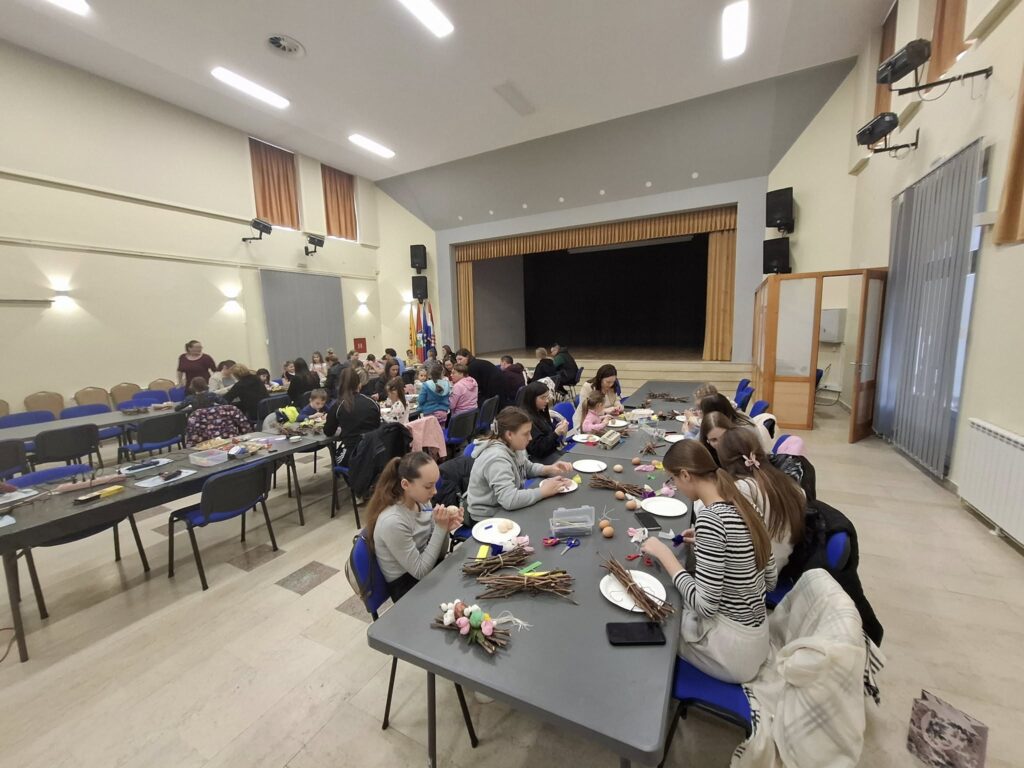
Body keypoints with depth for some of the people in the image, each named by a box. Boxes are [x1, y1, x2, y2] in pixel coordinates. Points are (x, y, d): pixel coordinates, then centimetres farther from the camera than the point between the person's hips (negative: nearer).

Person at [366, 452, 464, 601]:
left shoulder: (422, 502, -8)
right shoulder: (392, 522, -28)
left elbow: (438, 555, 1)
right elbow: (420, 571, -19)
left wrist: (445, 529, -18)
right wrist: (440, 528, -24)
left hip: (428, 568, 6)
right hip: (408, 586, -6)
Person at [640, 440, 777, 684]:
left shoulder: (710, 518, -27)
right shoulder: (743, 506, -2)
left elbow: (705, 605, -25)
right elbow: (770, 580, 8)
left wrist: (664, 554, -15)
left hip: (732, 648, -7)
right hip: (756, 639, 7)